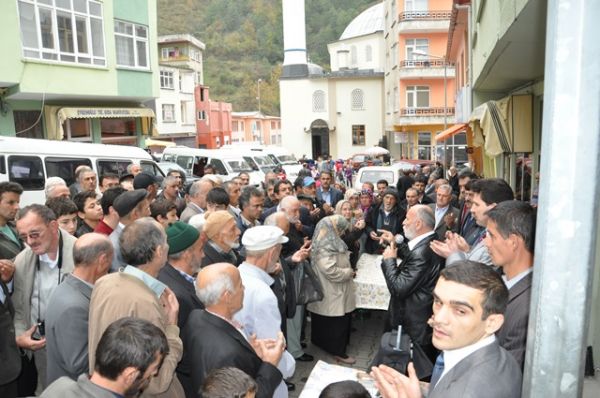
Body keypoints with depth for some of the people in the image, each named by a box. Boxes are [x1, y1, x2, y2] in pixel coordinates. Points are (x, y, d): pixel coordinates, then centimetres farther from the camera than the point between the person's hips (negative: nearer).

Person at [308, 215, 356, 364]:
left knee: (342, 321, 19)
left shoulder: (332, 243, 8)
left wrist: (348, 271, 6)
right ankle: (338, 352, 17)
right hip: (332, 294, -10)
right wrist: (349, 272, -14)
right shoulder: (324, 248, -24)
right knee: (337, 322, 2)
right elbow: (331, 271, -29)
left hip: (339, 292, 10)